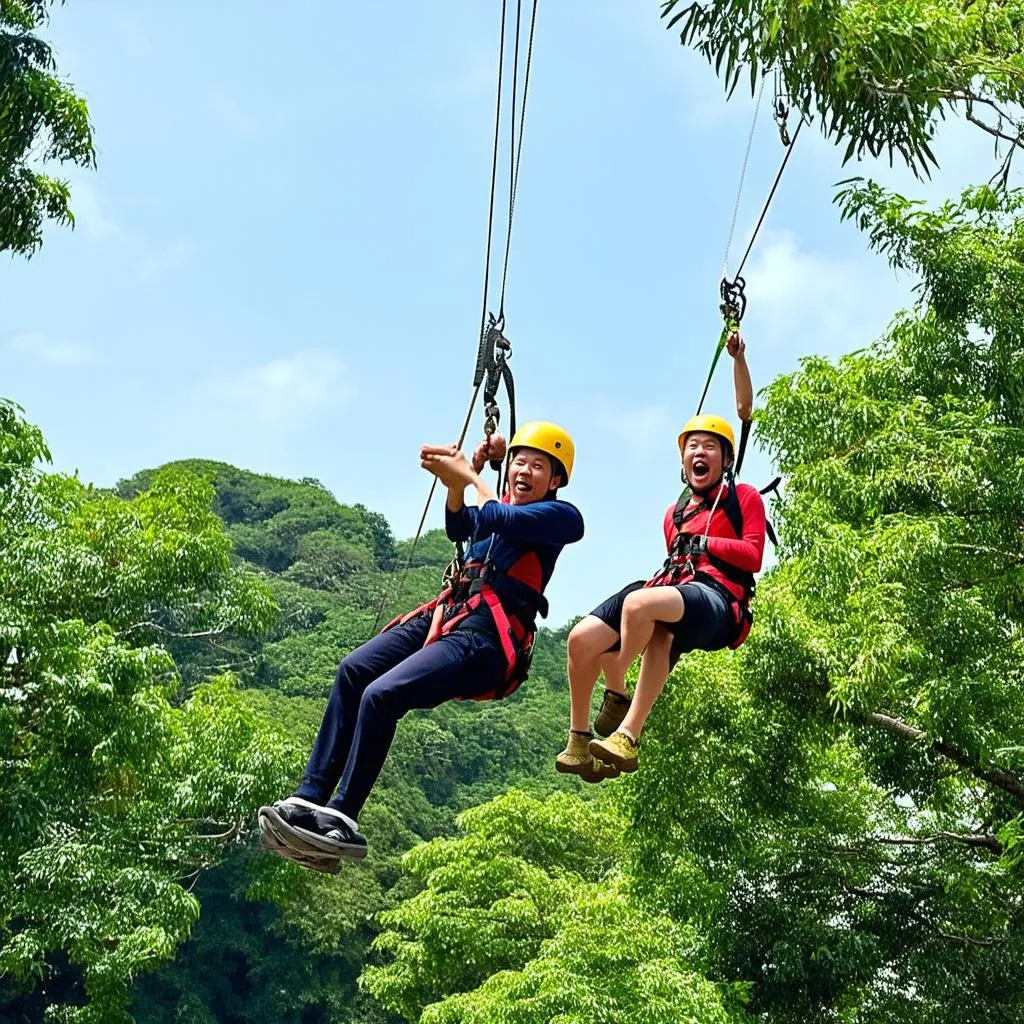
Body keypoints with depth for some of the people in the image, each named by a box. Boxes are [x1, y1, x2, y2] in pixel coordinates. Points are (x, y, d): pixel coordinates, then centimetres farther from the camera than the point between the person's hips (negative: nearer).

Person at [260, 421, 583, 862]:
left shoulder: (561, 515, 1)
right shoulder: (501, 500, 24)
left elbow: (499, 519, -14)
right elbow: (458, 526, 7)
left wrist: (470, 477, 2)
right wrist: (466, 473, -5)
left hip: (486, 639, -8)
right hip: (447, 614, 8)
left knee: (381, 694, -26)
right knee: (353, 671, -15)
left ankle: (340, 821, -20)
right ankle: (310, 797, -18)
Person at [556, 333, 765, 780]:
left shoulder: (744, 498, 11)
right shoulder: (675, 514, 28)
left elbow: (753, 556, 0)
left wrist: (704, 543, -5)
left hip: (718, 600, -6)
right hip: (675, 590, 7)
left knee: (640, 604, -39)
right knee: (581, 638, -16)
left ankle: (616, 697, -18)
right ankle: (579, 739, -5)